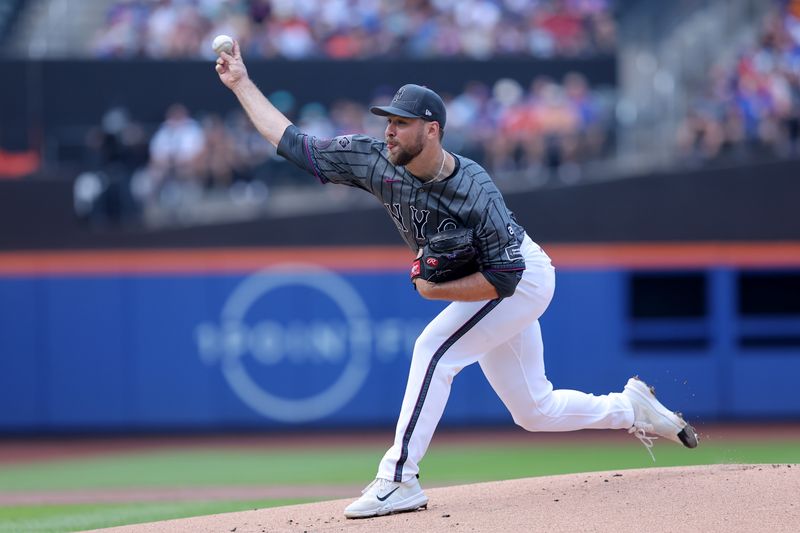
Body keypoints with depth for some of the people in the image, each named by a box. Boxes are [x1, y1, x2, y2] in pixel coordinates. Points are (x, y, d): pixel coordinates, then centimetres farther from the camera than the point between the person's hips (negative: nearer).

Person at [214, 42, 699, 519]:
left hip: (524, 278, -8)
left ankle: (399, 479, -22)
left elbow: (506, 276, -32)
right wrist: (241, 83, -15)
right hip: (492, 283, 8)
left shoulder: (473, 190, -33)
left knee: (434, 349, -24)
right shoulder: (375, 161, -16)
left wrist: (435, 290, -30)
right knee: (533, 410, 13)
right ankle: (634, 409, 33)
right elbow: (293, 143, -12)